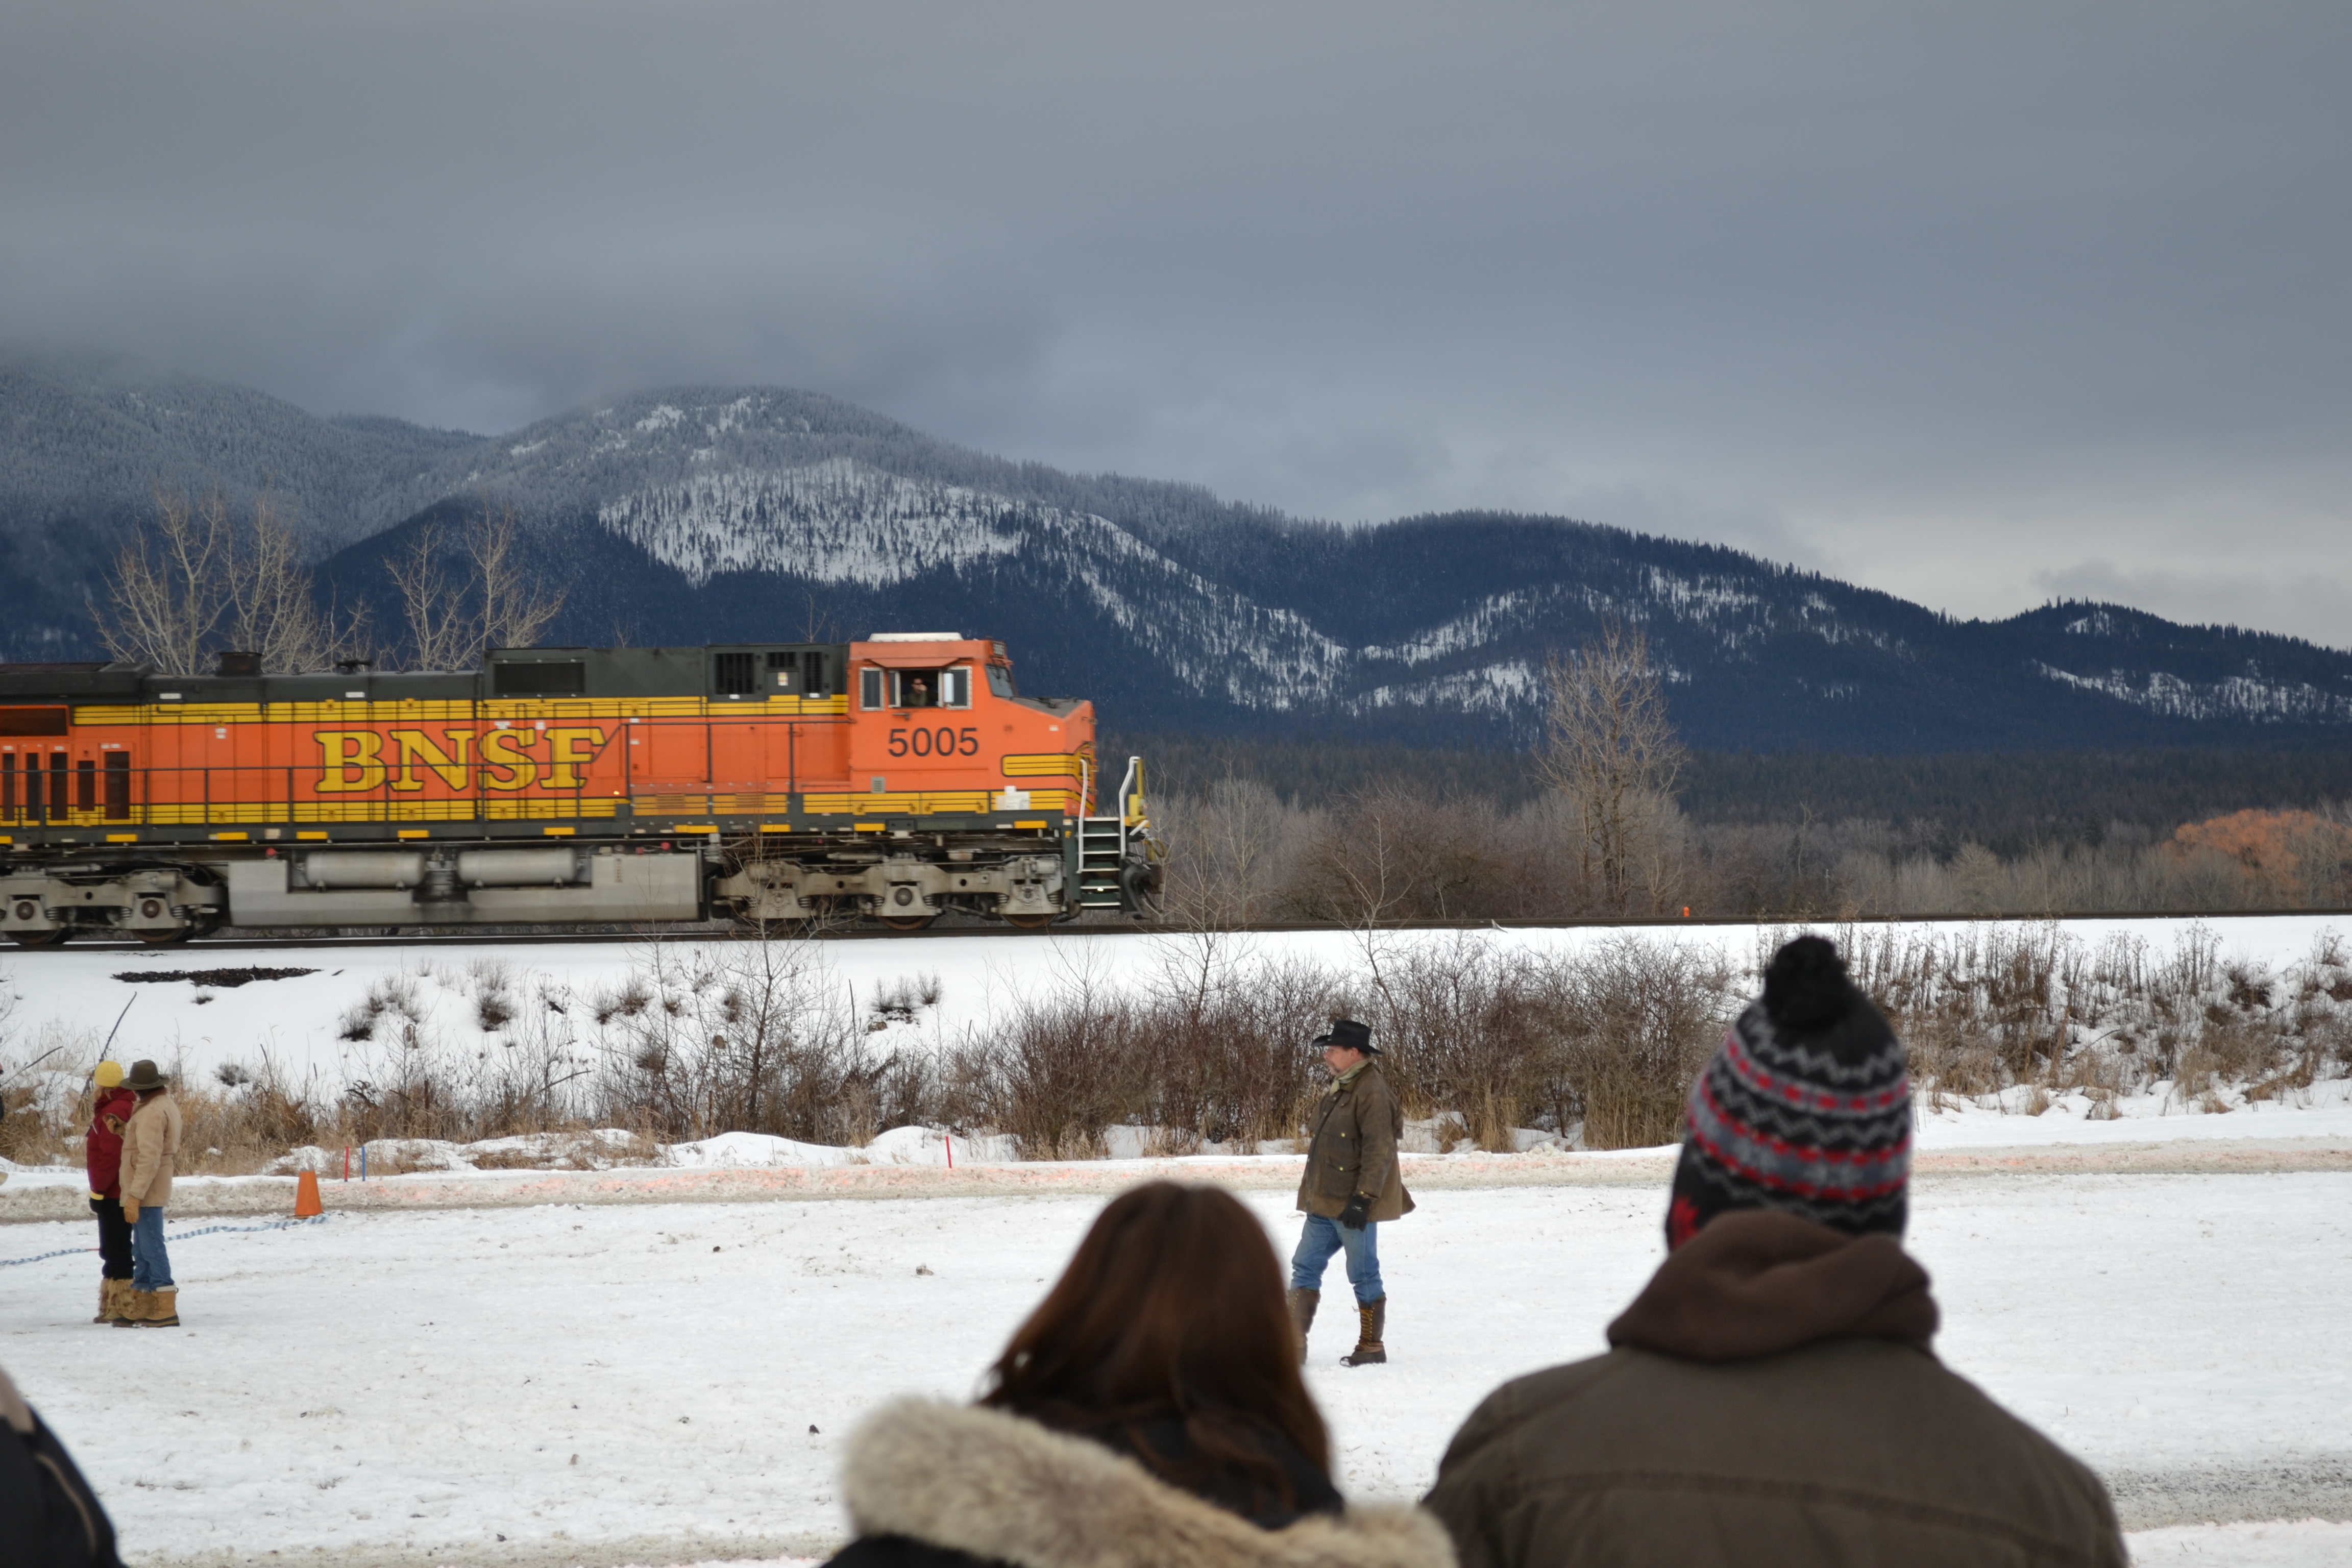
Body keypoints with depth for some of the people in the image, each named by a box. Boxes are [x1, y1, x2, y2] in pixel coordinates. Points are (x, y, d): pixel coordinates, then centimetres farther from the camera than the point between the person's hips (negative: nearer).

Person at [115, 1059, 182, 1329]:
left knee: (152, 1248, -9)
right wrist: (124, 1131, 9)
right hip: (150, 1193, 11)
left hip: (146, 1191, -11)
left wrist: (135, 1195, -25)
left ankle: (166, 1311, -9)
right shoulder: (168, 1103, 14)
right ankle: (141, 1311, 18)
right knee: (142, 1251, 14)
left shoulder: (152, 1113, -18)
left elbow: (150, 1158, -24)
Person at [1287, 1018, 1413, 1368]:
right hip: (1324, 1203, 10)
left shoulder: (1372, 1091, -17)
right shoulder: (1339, 1088, 15)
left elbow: (1379, 1151, -22)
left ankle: (1372, 1347, 12)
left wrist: (1363, 1198, -25)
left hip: (1354, 1206, -10)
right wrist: (1313, 1192, 23)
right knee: (1305, 1268, 6)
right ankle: (1292, 1344, 7)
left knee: (1364, 1276, 1)